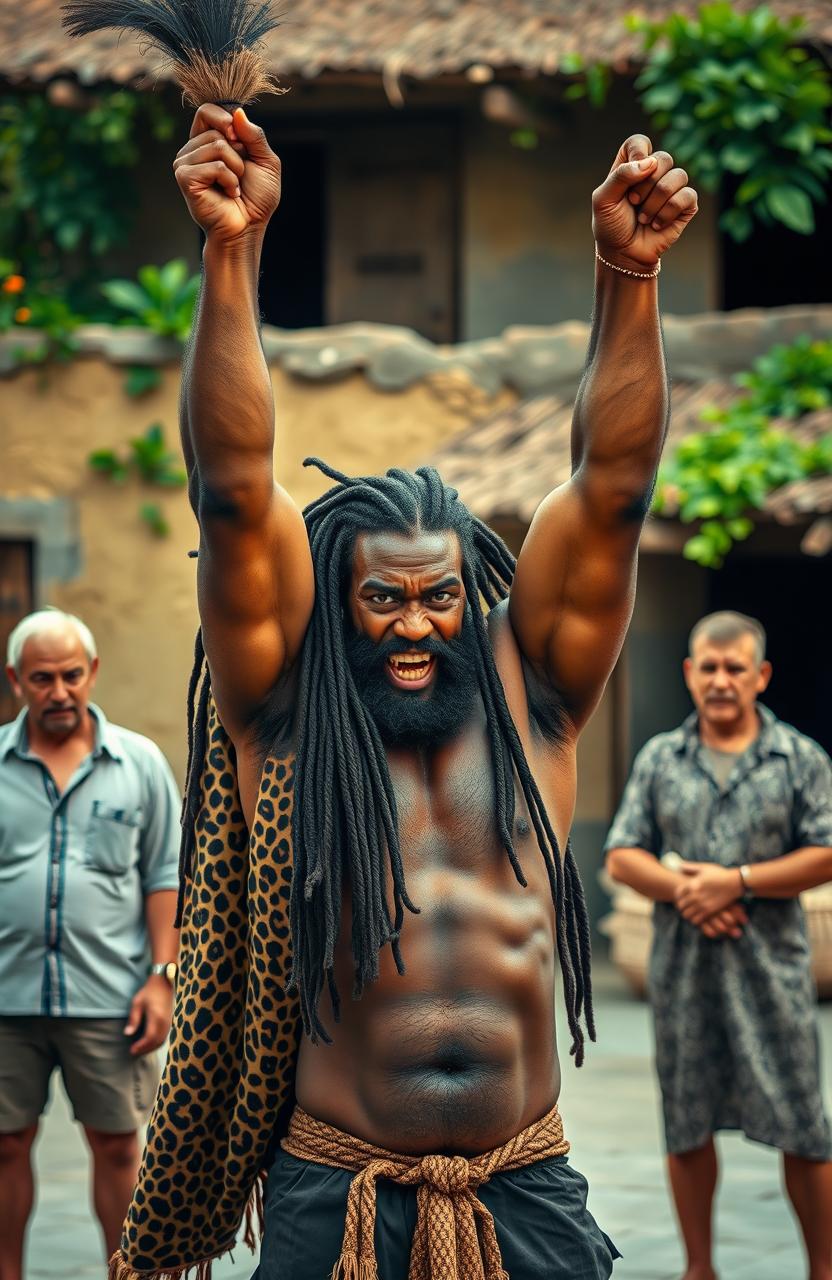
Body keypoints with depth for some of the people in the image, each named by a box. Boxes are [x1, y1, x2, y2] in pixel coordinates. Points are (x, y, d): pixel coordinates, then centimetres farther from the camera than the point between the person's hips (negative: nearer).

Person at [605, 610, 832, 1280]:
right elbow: (622, 856, 7)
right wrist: (681, 889, -12)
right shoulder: (659, 759, 10)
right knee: (687, 1123, 8)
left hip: (771, 966, -2)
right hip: (682, 966, 2)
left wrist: (737, 882, -14)